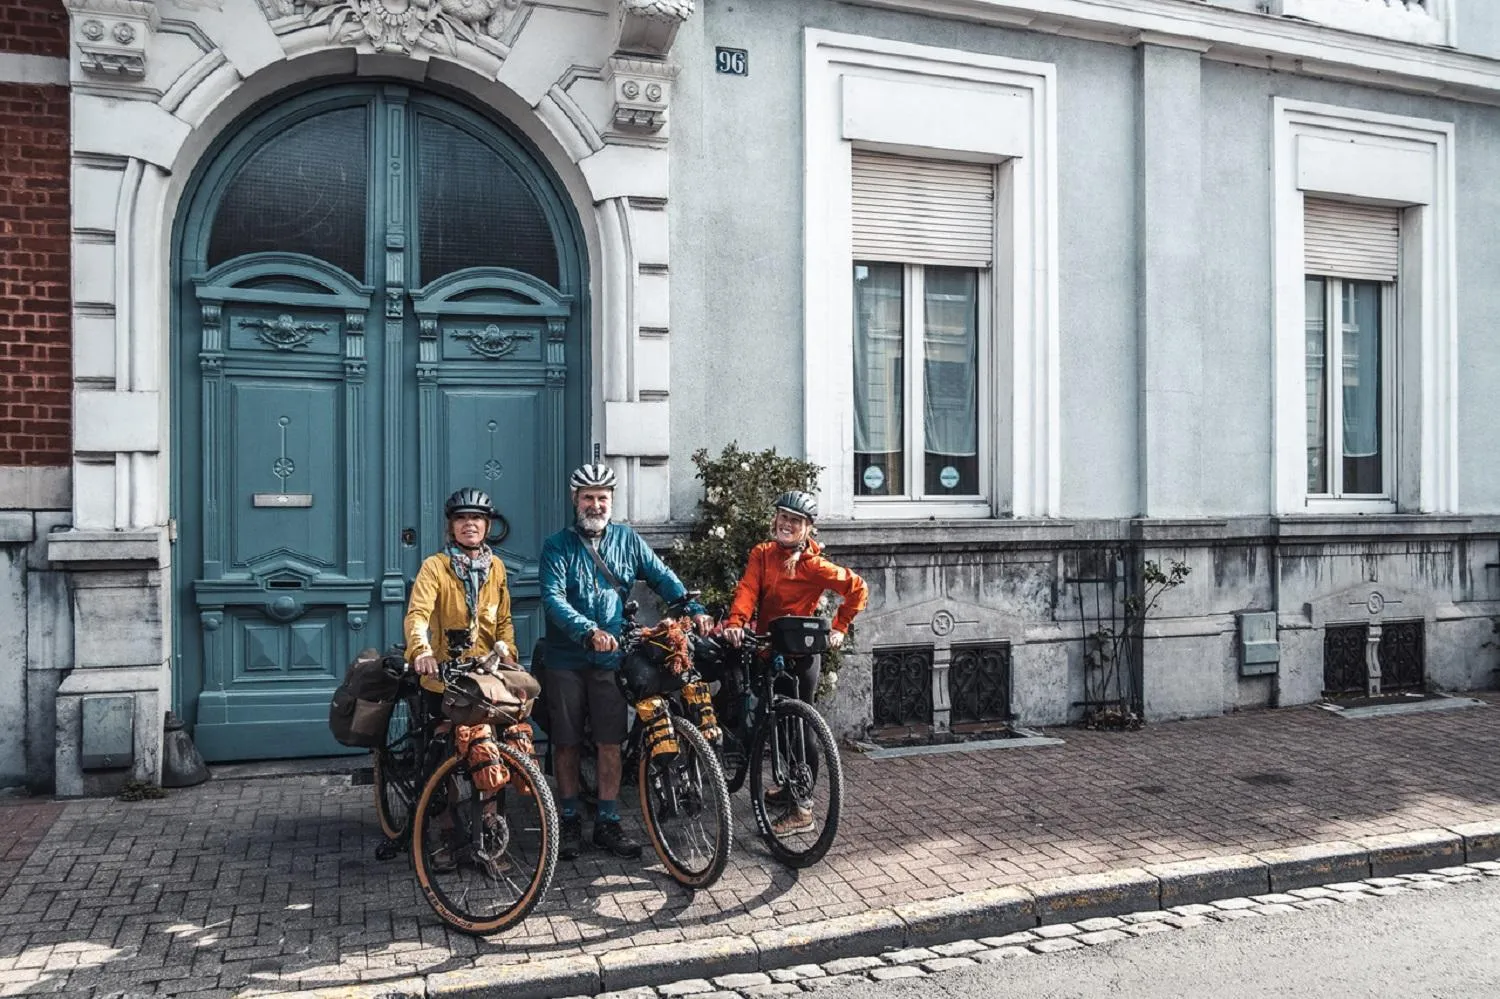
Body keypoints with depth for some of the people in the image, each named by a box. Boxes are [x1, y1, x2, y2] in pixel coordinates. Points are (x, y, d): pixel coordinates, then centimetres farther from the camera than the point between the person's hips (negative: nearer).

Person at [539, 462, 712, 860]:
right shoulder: (557, 546, -4)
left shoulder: (627, 540, 7)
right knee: (566, 742, 7)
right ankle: (570, 821, 22)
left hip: (610, 659, 2)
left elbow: (662, 577, 3)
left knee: (610, 743, 3)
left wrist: (694, 609, -14)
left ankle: (607, 823, 16)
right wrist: (590, 631, -31)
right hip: (565, 659, -2)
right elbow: (553, 598, -16)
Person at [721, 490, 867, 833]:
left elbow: (857, 589, -7)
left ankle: (800, 808, 6)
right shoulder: (762, 554, 1)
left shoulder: (813, 566, -12)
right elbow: (746, 589, -12)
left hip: (800, 653, -5)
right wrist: (734, 622, -28)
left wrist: (839, 627, -6)